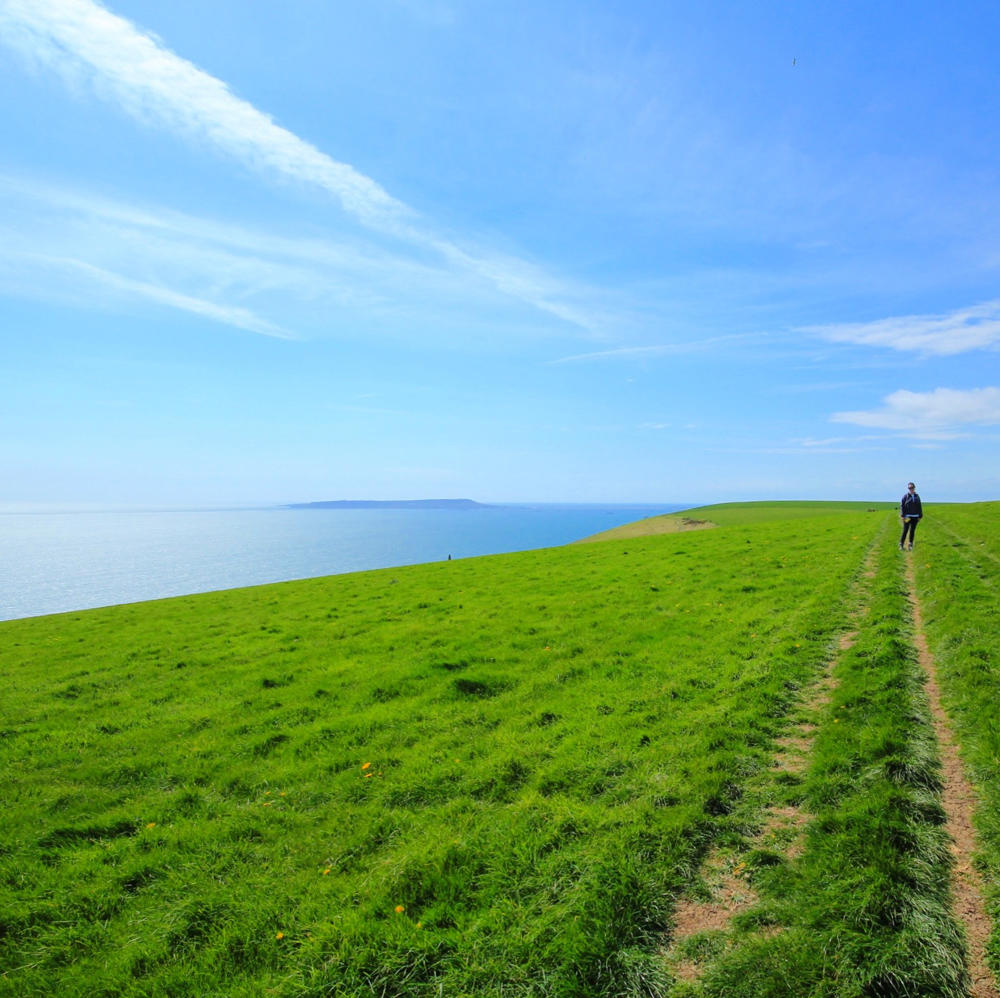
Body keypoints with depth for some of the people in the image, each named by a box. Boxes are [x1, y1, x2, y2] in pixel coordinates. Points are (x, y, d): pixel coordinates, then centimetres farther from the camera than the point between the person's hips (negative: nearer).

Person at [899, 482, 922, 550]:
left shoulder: (917, 497, 9)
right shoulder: (905, 497, -3)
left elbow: (919, 507, 13)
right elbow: (902, 506, -5)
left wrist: (920, 516, 10)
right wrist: (903, 516, -12)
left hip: (915, 517, 4)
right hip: (907, 517, -4)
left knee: (912, 531, 7)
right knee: (905, 531, -4)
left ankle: (911, 545, 14)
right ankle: (901, 544, 3)